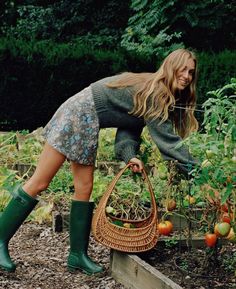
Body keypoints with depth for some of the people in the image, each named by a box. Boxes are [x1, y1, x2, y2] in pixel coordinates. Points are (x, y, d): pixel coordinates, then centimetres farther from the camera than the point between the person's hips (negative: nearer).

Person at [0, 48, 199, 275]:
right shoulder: (154, 93, -17)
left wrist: (131, 155, -14)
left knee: (84, 190, 6)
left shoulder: (152, 92, 11)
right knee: (39, 183, -7)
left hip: (86, 125, 10)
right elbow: (166, 138, -20)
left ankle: (78, 255, 10)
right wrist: (195, 169, -19)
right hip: (78, 114, -10)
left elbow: (129, 129, 4)